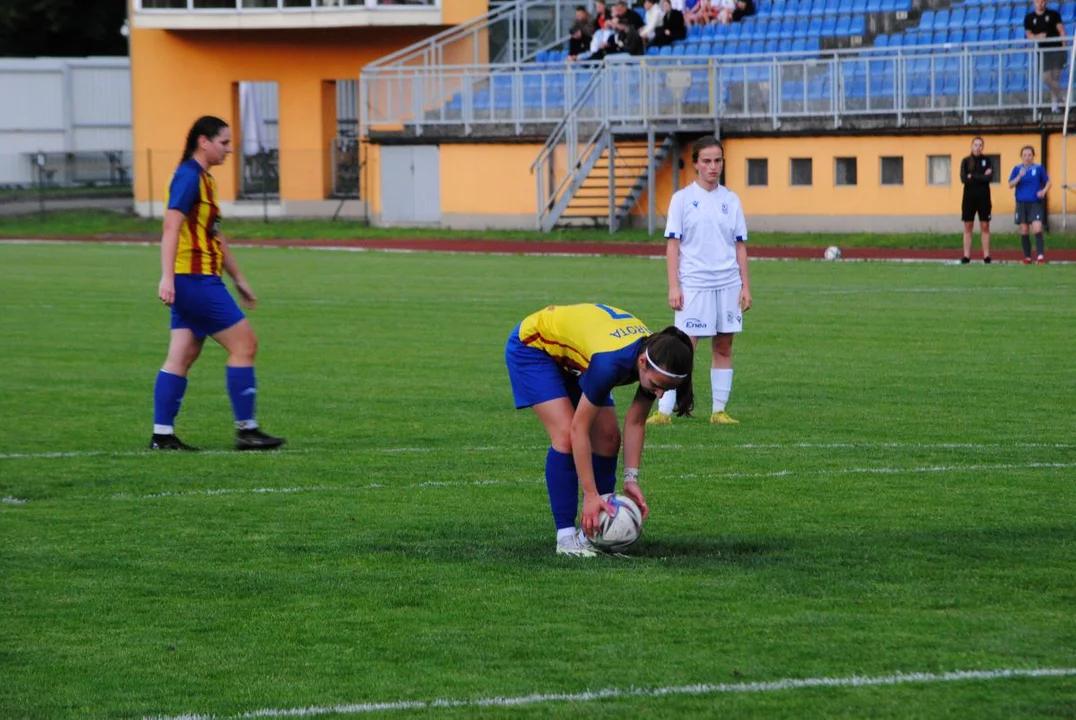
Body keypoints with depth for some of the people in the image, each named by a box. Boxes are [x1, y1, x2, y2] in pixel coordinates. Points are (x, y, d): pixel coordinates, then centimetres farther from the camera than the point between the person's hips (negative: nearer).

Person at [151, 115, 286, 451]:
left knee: (181, 358, 6)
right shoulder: (188, 177, -12)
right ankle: (246, 430, -3)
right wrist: (167, 277, -28)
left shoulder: (204, 179, 19)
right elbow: (171, 227, -21)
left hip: (195, 282, 10)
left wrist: (238, 279, 29)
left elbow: (215, 236, 27)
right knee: (244, 343, -6)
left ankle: (162, 435, 4)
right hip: (195, 280, -10)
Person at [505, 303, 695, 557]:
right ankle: (566, 536, -16)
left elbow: (635, 423, -11)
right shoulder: (611, 362, -43)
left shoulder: (657, 357, -23)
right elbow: (579, 430, -34)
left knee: (608, 438, -4)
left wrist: (631, 478, -18)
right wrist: (591, 495, -33)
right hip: (532, 345, -7)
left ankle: (593, 530, 5)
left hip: (572, 355, 7)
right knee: (565, 434, -22)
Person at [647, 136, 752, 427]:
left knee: (723, 347, 5)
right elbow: (673, 244, -2)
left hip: (728, 284, 4)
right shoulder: (682, 199, 0)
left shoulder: (731, 200, 9)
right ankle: (664, 411, -9)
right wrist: (673, 287, -9)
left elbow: (740, 246, 12)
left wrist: (745, 286, 6)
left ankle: (719, 410, 11)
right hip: (693, 284, -4)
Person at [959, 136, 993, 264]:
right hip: (969, 197, 0)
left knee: (985, 227, 0)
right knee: (968, 227, 1)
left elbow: (990, 177, -11)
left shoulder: (986, 160, 4)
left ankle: (986, 255, 0)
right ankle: (966, 255, 2)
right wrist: (981, 177, -11)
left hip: (983, 197, 0)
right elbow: (963, 179, -8)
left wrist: (972, 177, -12)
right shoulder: (966, 161, 5)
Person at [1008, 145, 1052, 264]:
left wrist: (1044, 191, -11)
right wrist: (1019, 176, -18)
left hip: (1035, 203, -2)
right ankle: (1027, 257, 14)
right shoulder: (1017, 169, 4)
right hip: (1021, 204, 2)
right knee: (1024, 231, 5)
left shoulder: (1039, 168, 1)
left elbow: (1048, 182, 9)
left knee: (1037, 229, -16)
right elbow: (1010, 185, -2)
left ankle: (1040, 255, -15)